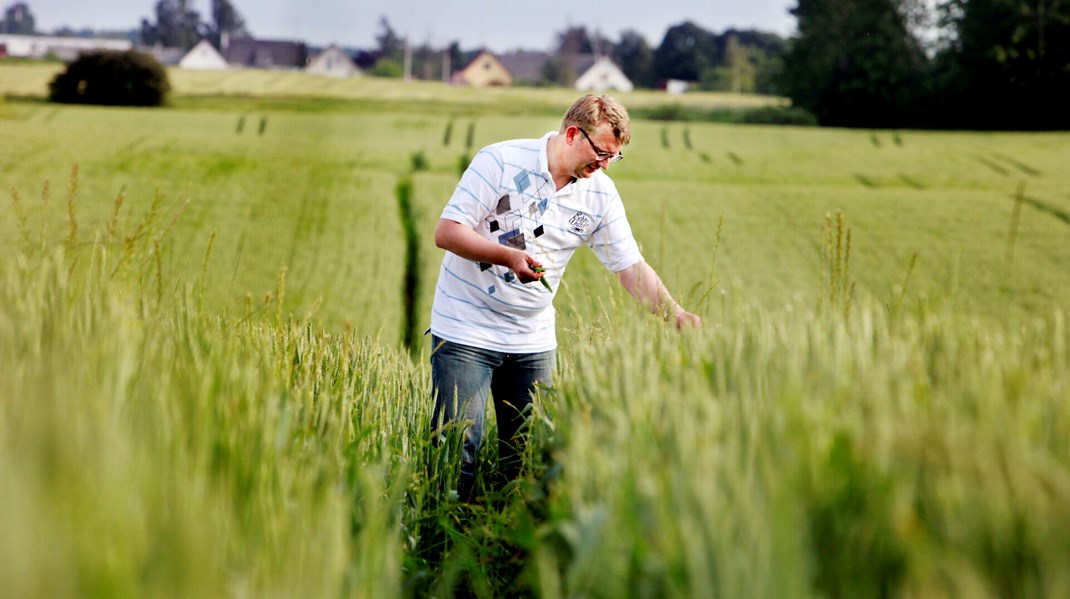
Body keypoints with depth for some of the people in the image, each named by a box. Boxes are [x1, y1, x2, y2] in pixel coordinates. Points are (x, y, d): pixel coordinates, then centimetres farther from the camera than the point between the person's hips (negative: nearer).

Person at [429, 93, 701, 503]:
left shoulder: (600, 193, 1)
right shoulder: (501, 161, -11)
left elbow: (632, 267, 2)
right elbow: (446, 232, -13)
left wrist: (675, 315, -13)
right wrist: (508, 256, -26)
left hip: (533, 342, 4)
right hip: (466, 331, -4)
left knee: (528, 456, 5)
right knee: (457, 452, -7)